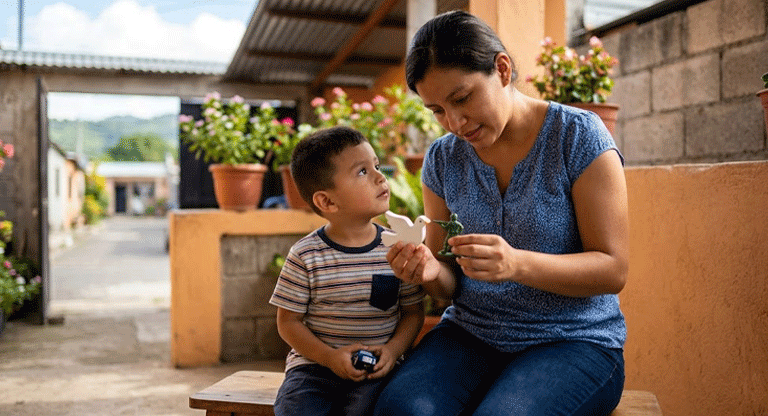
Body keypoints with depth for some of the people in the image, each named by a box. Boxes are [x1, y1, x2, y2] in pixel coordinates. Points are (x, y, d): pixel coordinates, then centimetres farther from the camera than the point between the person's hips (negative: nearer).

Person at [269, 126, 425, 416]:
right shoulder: (306, 256, -6)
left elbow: (413, 311, 8)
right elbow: (288, 321, -1)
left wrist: (393, 349, -9)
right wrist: (330, 357, -13)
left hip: (375, 370, 1)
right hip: (314, 363, 0)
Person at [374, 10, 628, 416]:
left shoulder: (578, 135, -8)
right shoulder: (443, 158, 5)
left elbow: (613, 269, -11)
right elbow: (450, 282, 10)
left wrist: (518, 264, -28)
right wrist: (430, 272, -15)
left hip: (573, 341, -3)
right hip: (470, 335, 3)